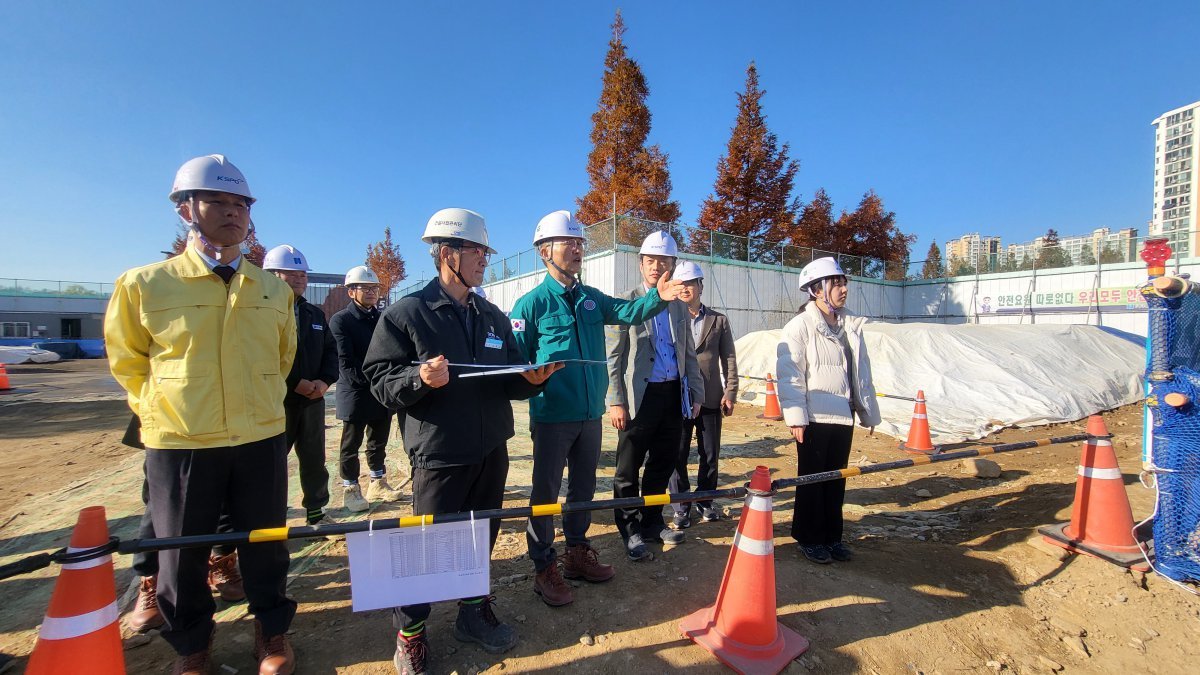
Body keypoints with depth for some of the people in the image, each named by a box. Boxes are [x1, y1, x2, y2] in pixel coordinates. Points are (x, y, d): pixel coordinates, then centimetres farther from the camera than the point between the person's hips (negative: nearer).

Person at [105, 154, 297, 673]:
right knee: (181, 556, 14)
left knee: (266, 550, 13)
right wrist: (160, 408, 7)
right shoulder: (143, 284, -5)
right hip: (178, 444, -1)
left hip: (261, 441, 2)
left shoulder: (274, 291, 2)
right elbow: (126, 361, 8)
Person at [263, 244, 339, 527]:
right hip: (276, 401, -6)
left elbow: (330, 350, 12)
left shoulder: (315, 313, 14)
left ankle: (316, 512, 27)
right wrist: (294, 383, -18)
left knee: (315, 459, 14)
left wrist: (325, 380, -5)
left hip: (313, 400, 6)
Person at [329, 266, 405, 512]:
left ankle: (378, 484, 29)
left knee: (379, 442, 16)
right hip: (356, 393, -5)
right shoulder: (341, 320, -6)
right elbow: (346, 362, -13)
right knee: (351, 445, 7)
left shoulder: (383, 318, 11)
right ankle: (350, 490, 20)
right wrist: (370, 381, -19)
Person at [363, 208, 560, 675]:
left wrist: (530, 378, -10)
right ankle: (409, 634, 29)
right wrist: (420, 377, -28)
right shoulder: (407, 312, -7)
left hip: (492, 449, 6)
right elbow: (380, 380, -10)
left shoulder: (494, 316, 10)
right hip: (438, 453, -5)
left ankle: (474, 612, 39)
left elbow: (510, 381, 11)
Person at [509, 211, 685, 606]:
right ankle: (545, 569, 23)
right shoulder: (532, 303, -8)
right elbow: (514, 359, -6)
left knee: (584, 486, 18)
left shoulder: (591, 298, 8)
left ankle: (578, 553, 36)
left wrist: (657, 297, -22)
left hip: (591, 413, 6)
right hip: (552, 415, -6)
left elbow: (628, 312, -5)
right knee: (546, 491, 6)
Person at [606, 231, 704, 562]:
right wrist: (615, 401, -12)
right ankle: (631, 531, 19)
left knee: (662, 465, 14)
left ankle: (652, 523, 31)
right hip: (640, 396, -5)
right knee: (629, 468, 4)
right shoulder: (626, 303, -3)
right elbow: (612, 357, -7)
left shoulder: (679, 307, 12)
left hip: (674, 395, 5)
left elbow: (689, 354, 17)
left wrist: (696, 393, 11)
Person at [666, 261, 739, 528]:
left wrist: (730, 393, 0)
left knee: (710, 454, 11)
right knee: (678, 455, 4)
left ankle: (705, 501, 30)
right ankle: (681, 507, 18)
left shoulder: (719, 320, 8)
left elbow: (729, 360, 7)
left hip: (711, 398, 2)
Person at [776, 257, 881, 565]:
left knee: (837, 479, 14)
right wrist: (795, 417, -18)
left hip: (844, 415, 6)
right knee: (812, 478, 6)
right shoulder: (800, 326, -10)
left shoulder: (851, 326, 10)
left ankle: (832, 535, 28)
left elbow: (862, 373, 16)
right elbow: (789, 375, -14)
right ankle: (809, 538, 20)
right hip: (815, 417, -6)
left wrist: (869, 411, 17)